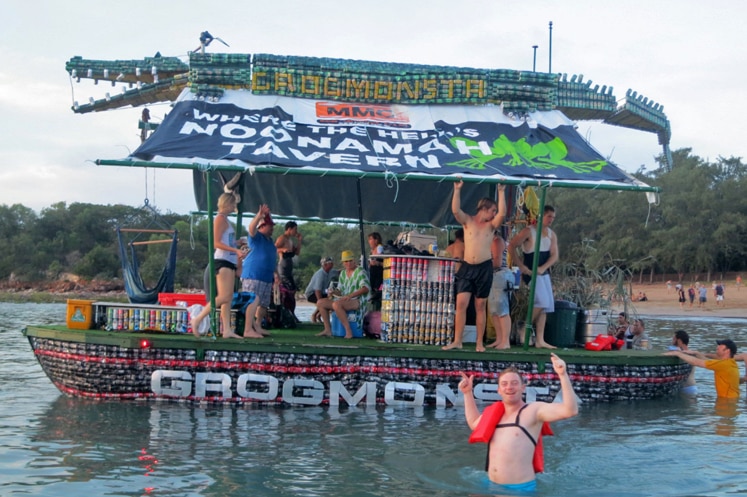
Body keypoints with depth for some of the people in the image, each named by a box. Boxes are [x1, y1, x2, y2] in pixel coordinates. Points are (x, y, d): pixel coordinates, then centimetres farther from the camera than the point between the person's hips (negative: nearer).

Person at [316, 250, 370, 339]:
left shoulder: (360, 272, -6)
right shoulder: (343, 273, 17)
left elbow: (366, 288, -19)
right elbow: (340, 290, 21)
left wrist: (350, 295, -28)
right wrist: (333, 292, -4)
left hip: (358, 302, -8)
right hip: (343, 301, 8)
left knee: (336, 304, -35)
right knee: (320, 303, 0)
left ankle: (348, 331, -31)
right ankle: (327, 329, -4)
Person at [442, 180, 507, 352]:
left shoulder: (492, 225, 6)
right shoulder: (467, 221, 5)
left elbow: (502, 214, -10)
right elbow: (455, 210, -11)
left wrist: (502, 193, -11)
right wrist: (457, 190, -17)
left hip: (484, 268, 0)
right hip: (467, 267, 0)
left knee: (480, 306, 5)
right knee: (461, 304, -7)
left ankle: (479, 342, 10)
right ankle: (457, 341, -3)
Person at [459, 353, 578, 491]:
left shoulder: (534, 410, -7)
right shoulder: (496, 413, 13)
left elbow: (570, 410, -20)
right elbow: (474, 423, 34)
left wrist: (563, 375, -27)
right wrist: (468, 393, 30)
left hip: (520, 488, -6)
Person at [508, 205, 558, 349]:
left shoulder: (552, 235, 11)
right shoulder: (528, 231, -8)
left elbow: (555, 255, 4)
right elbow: (511, 247, -11)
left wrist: (542, 268, -13)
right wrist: (521, 266, -13)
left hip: (544, 273, 7)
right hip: (531, 273, -7)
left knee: (546, 306, 4)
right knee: (542, 302, -17)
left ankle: (540, 340, 7)